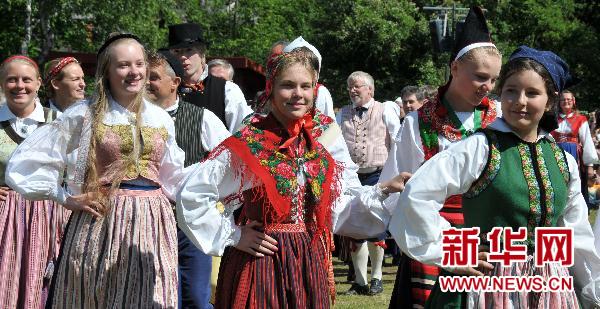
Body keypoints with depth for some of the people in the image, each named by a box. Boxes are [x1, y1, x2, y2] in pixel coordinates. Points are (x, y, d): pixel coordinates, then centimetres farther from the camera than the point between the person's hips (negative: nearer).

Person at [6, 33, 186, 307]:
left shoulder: (161, 119, 12)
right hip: (101, 223, -3)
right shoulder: (85, 115, -1)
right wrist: (65, 198, -3)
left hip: (152, 224, 3)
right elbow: (26, 160, -2)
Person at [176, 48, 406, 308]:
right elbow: (191, 196, -8)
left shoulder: (326, 136, 3)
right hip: (260, 262, -4)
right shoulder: (248, 143, -10)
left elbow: (342, 204, 4)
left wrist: (383, 190, -9)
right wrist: (231, 236, -8)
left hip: (310, 261, 4)